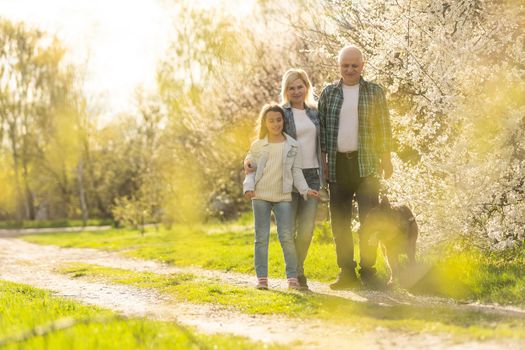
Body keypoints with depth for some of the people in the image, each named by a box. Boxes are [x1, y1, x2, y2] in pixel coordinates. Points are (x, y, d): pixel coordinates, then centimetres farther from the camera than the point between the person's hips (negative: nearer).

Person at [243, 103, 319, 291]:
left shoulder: (292, 146, 4)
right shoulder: (257, 145, 4)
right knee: (261, 237, 3)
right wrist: (248, 187, -11)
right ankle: (262, 278, 7)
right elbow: (251, 169, 6)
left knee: (287, 237, -6)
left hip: (283, 197, 0)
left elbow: (296, 171, 6)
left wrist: (305, 189, -6)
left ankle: (292, 277, 0)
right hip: (261, 196, 0)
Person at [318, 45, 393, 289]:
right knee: (339, 221, 3)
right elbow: (321, 127, 10)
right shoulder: (328, 93, 10)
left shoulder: (374, 92, 6)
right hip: (337, 165, 2)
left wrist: (386, 158, 1)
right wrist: (322, 158, 3)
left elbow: (384, 127, 6)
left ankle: (367, 270, 1)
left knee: (369, 218, -6)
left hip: (365, 164, -2)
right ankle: (346, 272, 9)